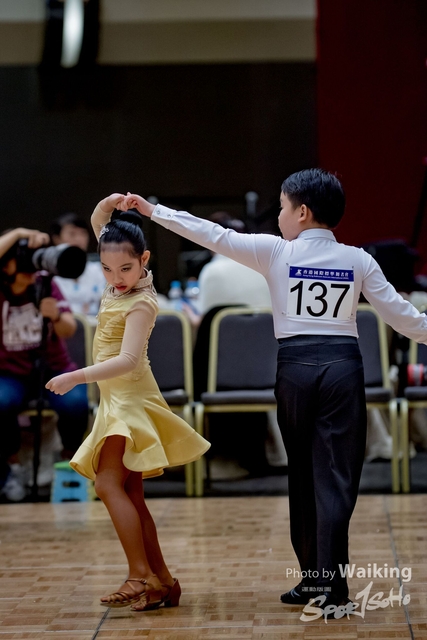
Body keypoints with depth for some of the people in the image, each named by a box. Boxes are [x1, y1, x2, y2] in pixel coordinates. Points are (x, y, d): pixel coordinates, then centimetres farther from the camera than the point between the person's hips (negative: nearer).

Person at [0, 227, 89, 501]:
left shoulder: (45, 285, -1)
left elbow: (69, 331, -10)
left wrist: (55, 316, -30)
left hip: (54, 368, 1)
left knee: (75, 403, -31)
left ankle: (70, 461, -1)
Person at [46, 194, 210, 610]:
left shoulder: (141, 303, -16)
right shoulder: (121, 285, 7)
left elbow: (127, 360, -28)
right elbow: (98, 226, 17)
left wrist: (77, 377, -36)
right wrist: (106, 208, -4)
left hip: (131, 399, -10)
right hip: (118, 402, 10)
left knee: (109, 484, -19)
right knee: (129, 493, 9)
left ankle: (141, 576, -22)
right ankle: (161, 580, 12)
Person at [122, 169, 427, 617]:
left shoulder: (275, 251, 0)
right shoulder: (358, 261, 4)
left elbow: (214, 236, 0)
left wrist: (153, 211, 7)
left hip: (295, 365, 0)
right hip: (342, 365, 0)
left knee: (303, 474, 12)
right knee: (335, 476, -1)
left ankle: (313, 577, 18)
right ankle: (330, 585, -5)